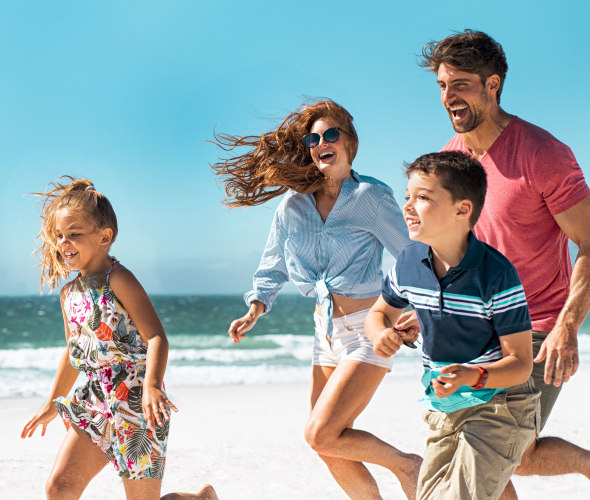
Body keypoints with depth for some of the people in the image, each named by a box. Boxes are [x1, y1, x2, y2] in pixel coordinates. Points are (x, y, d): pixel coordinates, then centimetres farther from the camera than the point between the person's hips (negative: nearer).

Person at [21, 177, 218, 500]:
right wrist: (53, 403, 32)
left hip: (135, 402, -7)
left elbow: (157, 337, -22)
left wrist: (152, 386, -38)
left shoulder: (118, 280, -13)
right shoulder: (69, 294, 9)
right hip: (94, 402, 7)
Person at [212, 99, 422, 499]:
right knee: (333, 451, 6)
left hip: (368, 331, -6)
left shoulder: (370, 196, -9)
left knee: (321, 436, -16)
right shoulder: (294, 205, 5)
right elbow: (273, 268, 14)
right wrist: (255, 309, -2)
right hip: (327, 332, 6)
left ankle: (408, 466, 6)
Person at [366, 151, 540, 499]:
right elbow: (381, 312, 14)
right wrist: (382, 334, -10)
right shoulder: (408, 264, -5)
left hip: (499, 406, -7)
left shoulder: (497, 274, -23)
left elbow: (521, 363, -20)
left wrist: (474, 377, -38)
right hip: (444, 406, 7)